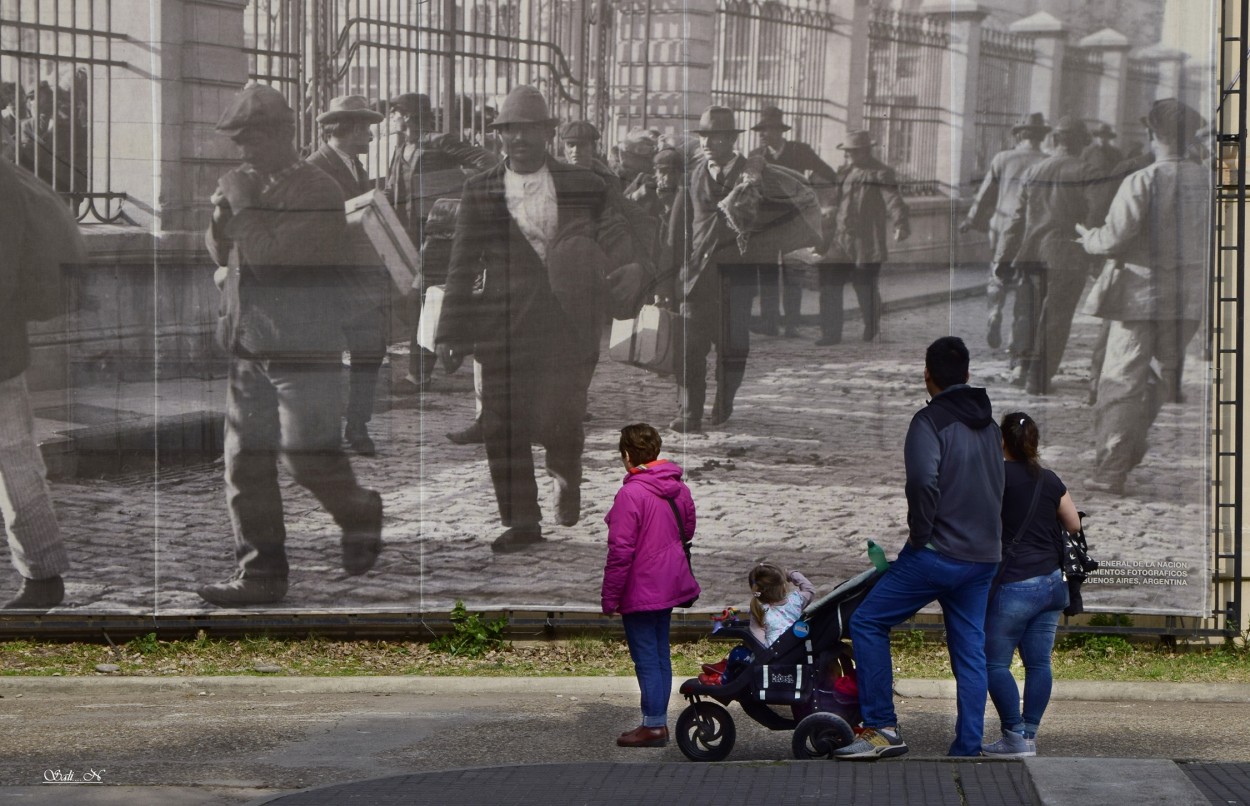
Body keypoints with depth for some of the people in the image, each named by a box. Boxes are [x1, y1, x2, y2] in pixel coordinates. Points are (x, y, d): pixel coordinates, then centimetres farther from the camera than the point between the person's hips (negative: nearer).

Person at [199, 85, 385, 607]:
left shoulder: (316, 191, -11)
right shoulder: (254, 185, 13)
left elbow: (270, 255, -21)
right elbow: (221, 253, 23)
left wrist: (241, 204, -12)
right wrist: (221, 215, 4)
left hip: (302, 346, -8)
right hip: (249, 346, 8)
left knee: (307, 454, -8)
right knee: (245, 464, 5)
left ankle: (360, 514, 21)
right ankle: (260, 573, 11)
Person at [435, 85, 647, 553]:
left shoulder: (583, 188, 8)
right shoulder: (480, 192, 9)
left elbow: (615, 236, 0)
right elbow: (463, 266, 9)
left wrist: (631, 268, -24)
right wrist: (452, 333, 4)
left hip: (567, 326, -1)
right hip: (504, 329, 1)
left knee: (555, 420, -8)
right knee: (504, 425, -1)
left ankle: (566, 473, 27)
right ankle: (521, 522, 12)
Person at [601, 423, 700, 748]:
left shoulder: (630, 494, -20)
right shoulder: (678, 487, 4)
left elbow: (621, 550, -20)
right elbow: (688, 529, 16)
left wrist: (610, 596, -13)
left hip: (640, 588, -8)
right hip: (669, 585, 8)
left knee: (646, 657, -1)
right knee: (661, 654, 14)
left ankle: (653, 724, 2)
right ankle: (659, 721, 20)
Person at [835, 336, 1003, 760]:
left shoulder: (930, 421, -10)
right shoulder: (989, 425, 15)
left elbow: (923, 482, -26)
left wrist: (920, 534, -14)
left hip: (937, 553, -7)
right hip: (984, 558, 7)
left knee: (868, 622, 2)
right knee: (970, 653, 10)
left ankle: (882, 728, -4)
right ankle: (968, 748, 8)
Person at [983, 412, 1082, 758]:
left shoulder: (1000, 474, -8)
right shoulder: (1050, 480, 9)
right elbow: (1075, 525, 18)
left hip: (1015, 584, -7)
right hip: (1052, 582, 7)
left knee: (995, 662, 0)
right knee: (1039, 662, 8)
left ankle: (1015, 737, -5)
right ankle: (1030, 734, 9)